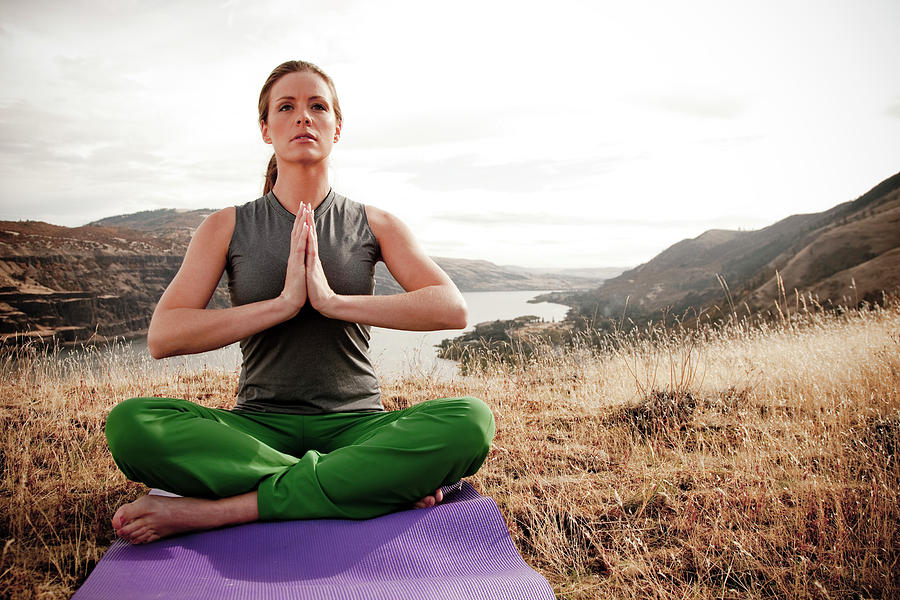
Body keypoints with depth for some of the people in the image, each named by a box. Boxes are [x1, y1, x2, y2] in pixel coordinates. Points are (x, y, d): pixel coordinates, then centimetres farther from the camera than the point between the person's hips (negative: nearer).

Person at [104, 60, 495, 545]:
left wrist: (334, 301, -17)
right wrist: (282, 304, -17)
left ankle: (216, 509, -27)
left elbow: (452, 309, -9)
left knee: (472, 421, -29)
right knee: (129, 424, -26)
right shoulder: (228, 228, 5)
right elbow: (162, 337, -7)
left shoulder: (373, 225, 6)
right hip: (259, 427, 1)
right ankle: (377, 485, -26)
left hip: (355, 423, 0)